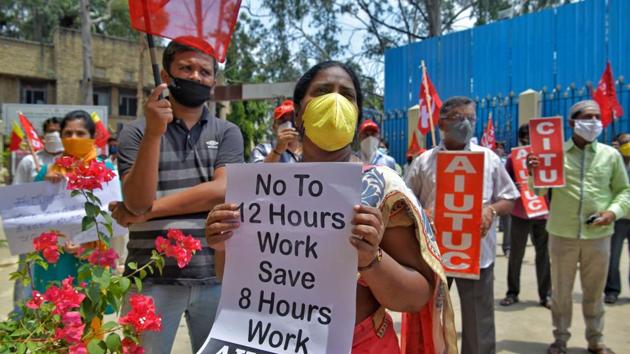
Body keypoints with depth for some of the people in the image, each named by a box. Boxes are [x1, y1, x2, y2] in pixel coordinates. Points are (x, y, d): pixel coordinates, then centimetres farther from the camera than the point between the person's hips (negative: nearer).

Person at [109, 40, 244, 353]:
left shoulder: (227, 133, 5)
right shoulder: (136, 133, 2)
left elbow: (222, 191, -10)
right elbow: (137, 201, -11)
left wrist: (149, 211, -10)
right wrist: (153, 132, -21)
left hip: (215, 276, 1)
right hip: (151, 278, -1)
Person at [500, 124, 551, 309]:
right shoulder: (513, 158, 0)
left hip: (543, 213, 1)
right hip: (520, 214, -1)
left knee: (543, 254, 7)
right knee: (516, 254, 5)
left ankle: (546, 294, 16)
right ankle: (512, 292, 16)